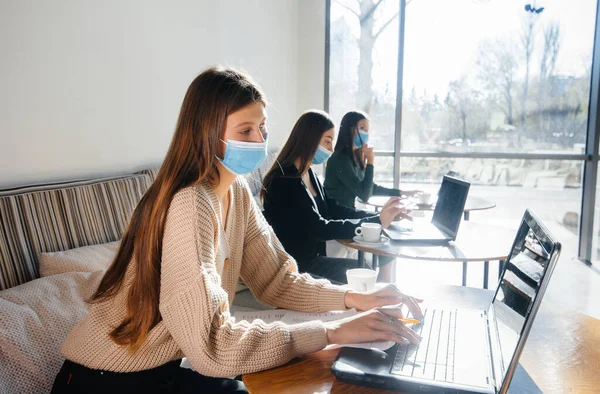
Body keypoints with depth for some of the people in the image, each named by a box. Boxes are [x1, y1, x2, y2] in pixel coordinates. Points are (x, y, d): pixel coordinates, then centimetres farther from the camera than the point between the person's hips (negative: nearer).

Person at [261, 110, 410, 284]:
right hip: (296, 263, -8)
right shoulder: (284, 181, -22)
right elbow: (320, 229, -26)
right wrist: (376, 222, -24)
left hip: (313, 256, 9)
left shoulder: (309, 174, 7)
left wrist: (379, 216, -2)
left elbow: (333, 209, 10)